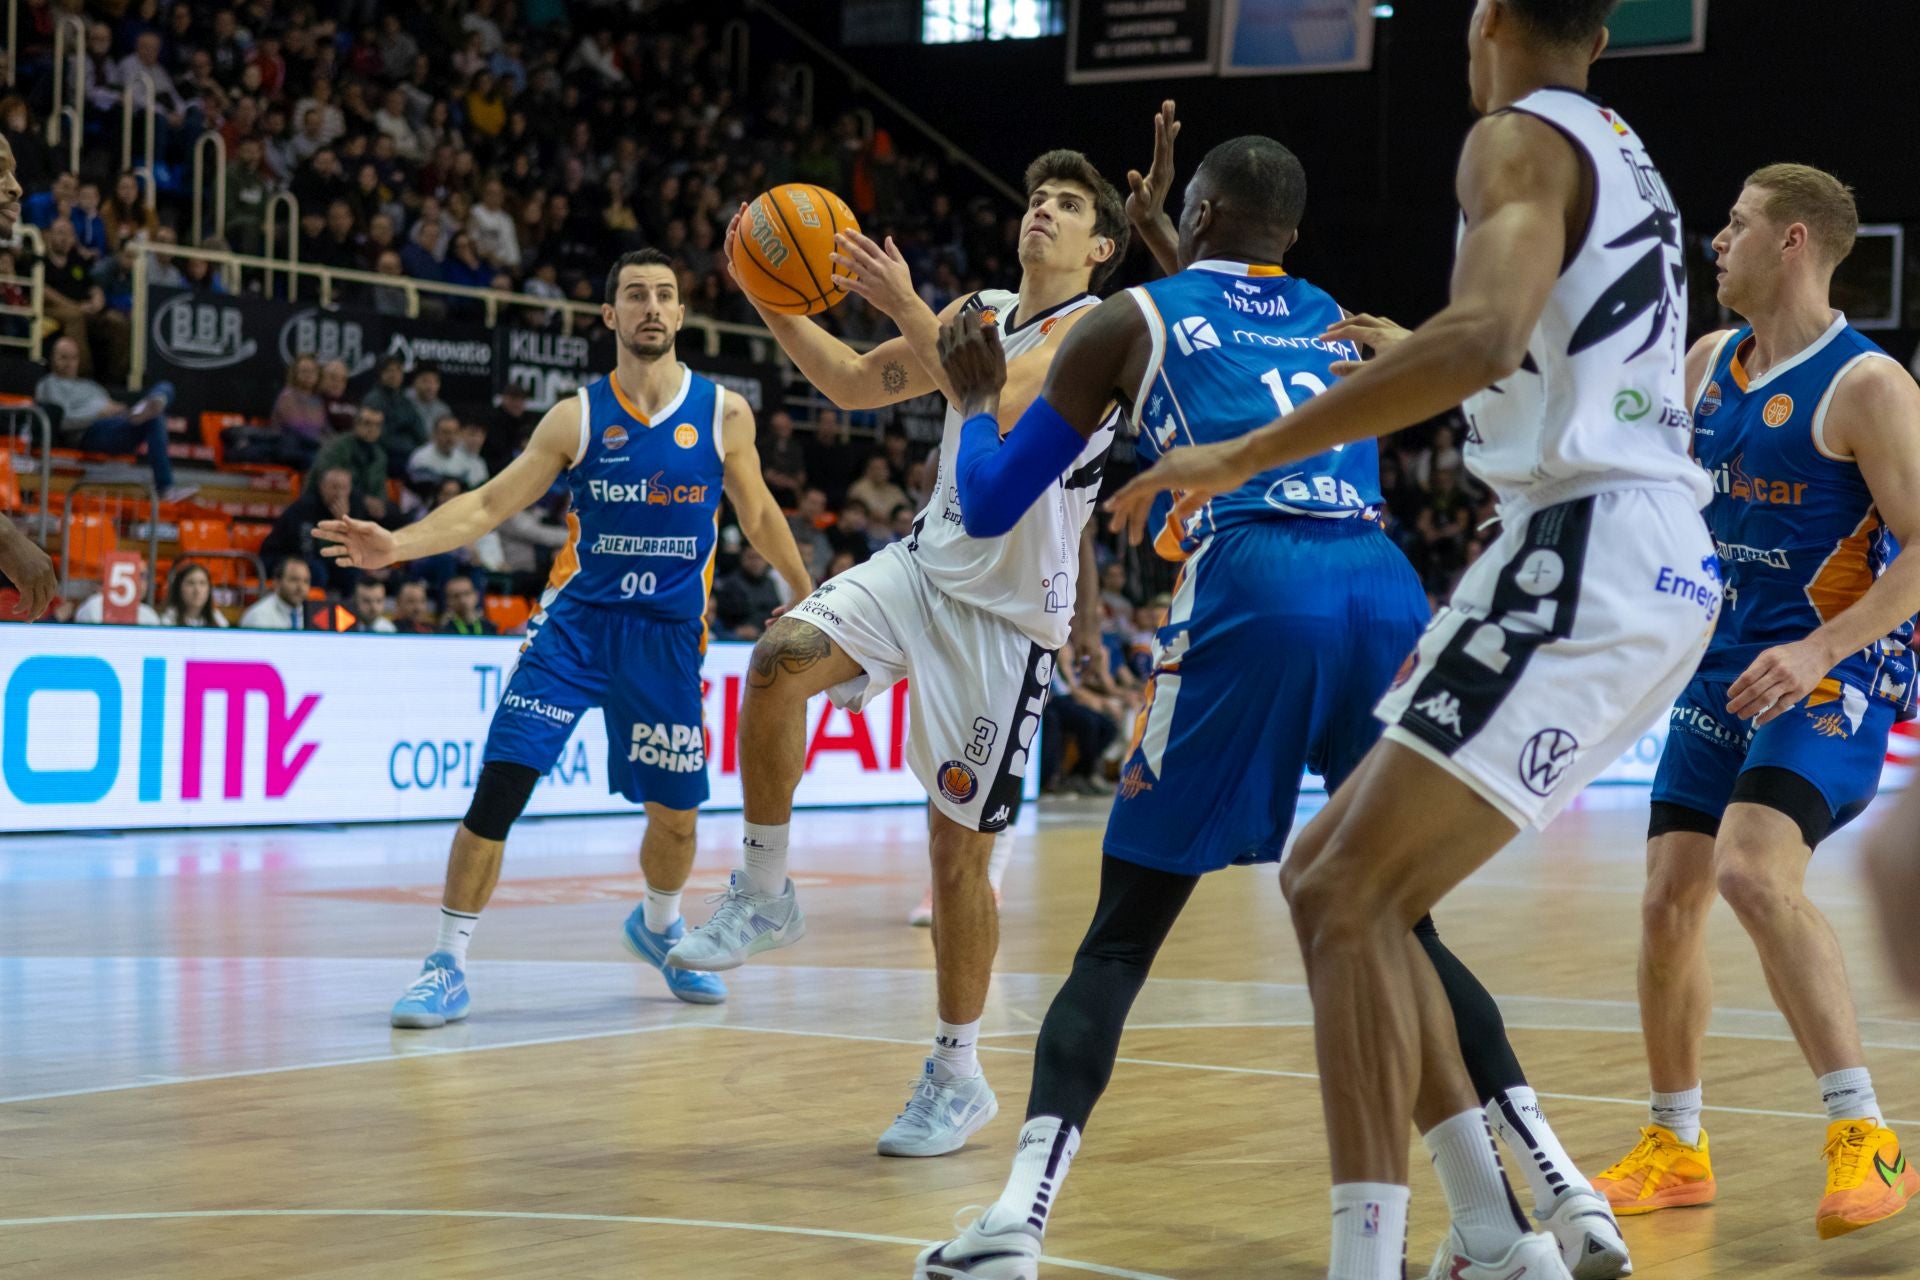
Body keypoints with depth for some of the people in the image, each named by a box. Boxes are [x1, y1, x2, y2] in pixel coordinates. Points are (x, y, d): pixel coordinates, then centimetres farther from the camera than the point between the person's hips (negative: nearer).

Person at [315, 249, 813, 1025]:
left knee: (674, 813, 8)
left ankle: (659, 927, 41)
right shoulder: (577, 416, -1)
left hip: (669, 634, 1)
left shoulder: (723, 413, 1)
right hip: (576, 621, -1)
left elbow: (758, 516, 14)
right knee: (500, 781, -14)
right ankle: (447, 965, -6)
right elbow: (489, 504, -4)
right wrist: (396, 546, -18)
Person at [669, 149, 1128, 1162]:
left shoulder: (1096, 328, -10)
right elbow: (853, 384, 15)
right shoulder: (979, 313, 12)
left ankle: (957, 1076, 16)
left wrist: (903, 304, -31)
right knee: (779, 661, -25)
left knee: (958, 850, -1)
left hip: (1007, 616, -5)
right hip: (924, 567, 6)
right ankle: (763, 894, -8)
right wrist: (775, 301, 0)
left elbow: (1000, 399, -28)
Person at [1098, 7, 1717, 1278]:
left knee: (1345, 896, -11)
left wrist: (1245, 455, -25)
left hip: (1585, 554, -9)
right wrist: (1418, 364, 41)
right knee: (1337, 876, 12)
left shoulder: (1522, 138, -7)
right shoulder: (1628, 158, 22)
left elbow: (1487, 335, -26)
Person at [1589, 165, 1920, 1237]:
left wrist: (1819, 651, -28)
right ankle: (1676, 1149, 20)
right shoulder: (1708, 365, 8)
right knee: (1671, 894, 4)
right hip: (1728, 663, 8)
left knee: (1754, 869, -28)